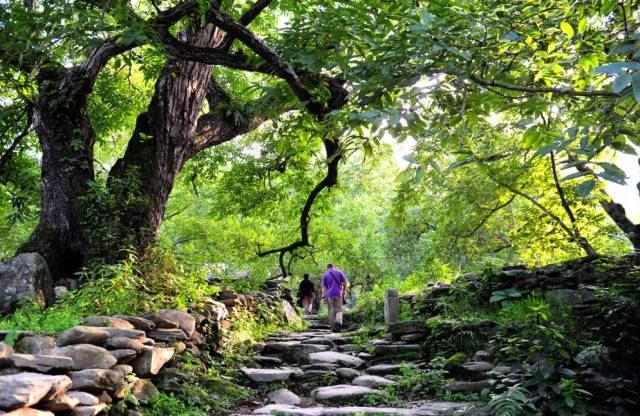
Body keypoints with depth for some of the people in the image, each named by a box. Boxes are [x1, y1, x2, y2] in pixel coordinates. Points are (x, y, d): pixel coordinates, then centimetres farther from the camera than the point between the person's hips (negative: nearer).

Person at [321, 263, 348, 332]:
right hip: (338, 294, -1)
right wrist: (344, 291, 15)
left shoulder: (325, 275, 8)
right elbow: (345, 282, 2)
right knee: (339, 310, 5)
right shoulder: (339, 272, 6)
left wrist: (324, 297, 2)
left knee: (331, 311, 7)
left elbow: (323, 287, 2)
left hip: (329, 295, 1)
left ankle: (333, 328, 8)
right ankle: (339, 321, -22)